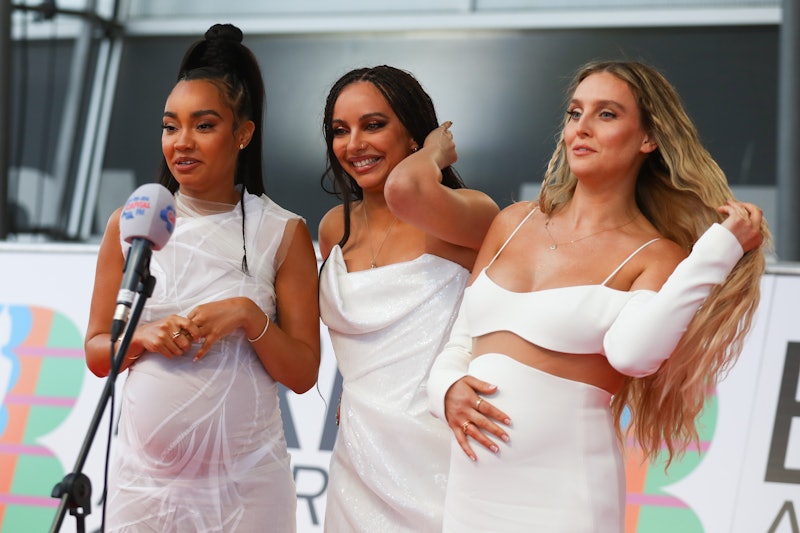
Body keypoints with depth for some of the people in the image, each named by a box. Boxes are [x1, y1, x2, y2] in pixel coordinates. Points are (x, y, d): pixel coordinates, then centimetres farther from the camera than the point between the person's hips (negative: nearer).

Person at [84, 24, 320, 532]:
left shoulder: (282, 233, 0)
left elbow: (303, 374, -1)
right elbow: (96, 353, 8)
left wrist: (249, 316, -16)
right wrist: (144, 337, -11)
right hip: (144, 477, 2)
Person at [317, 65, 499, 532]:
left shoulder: (474, 214, -9)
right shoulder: (335, 229, 10)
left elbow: (404, 191, -32)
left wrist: (435, 154, -12)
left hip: (438, 455, -5)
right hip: (361, 456, 5)